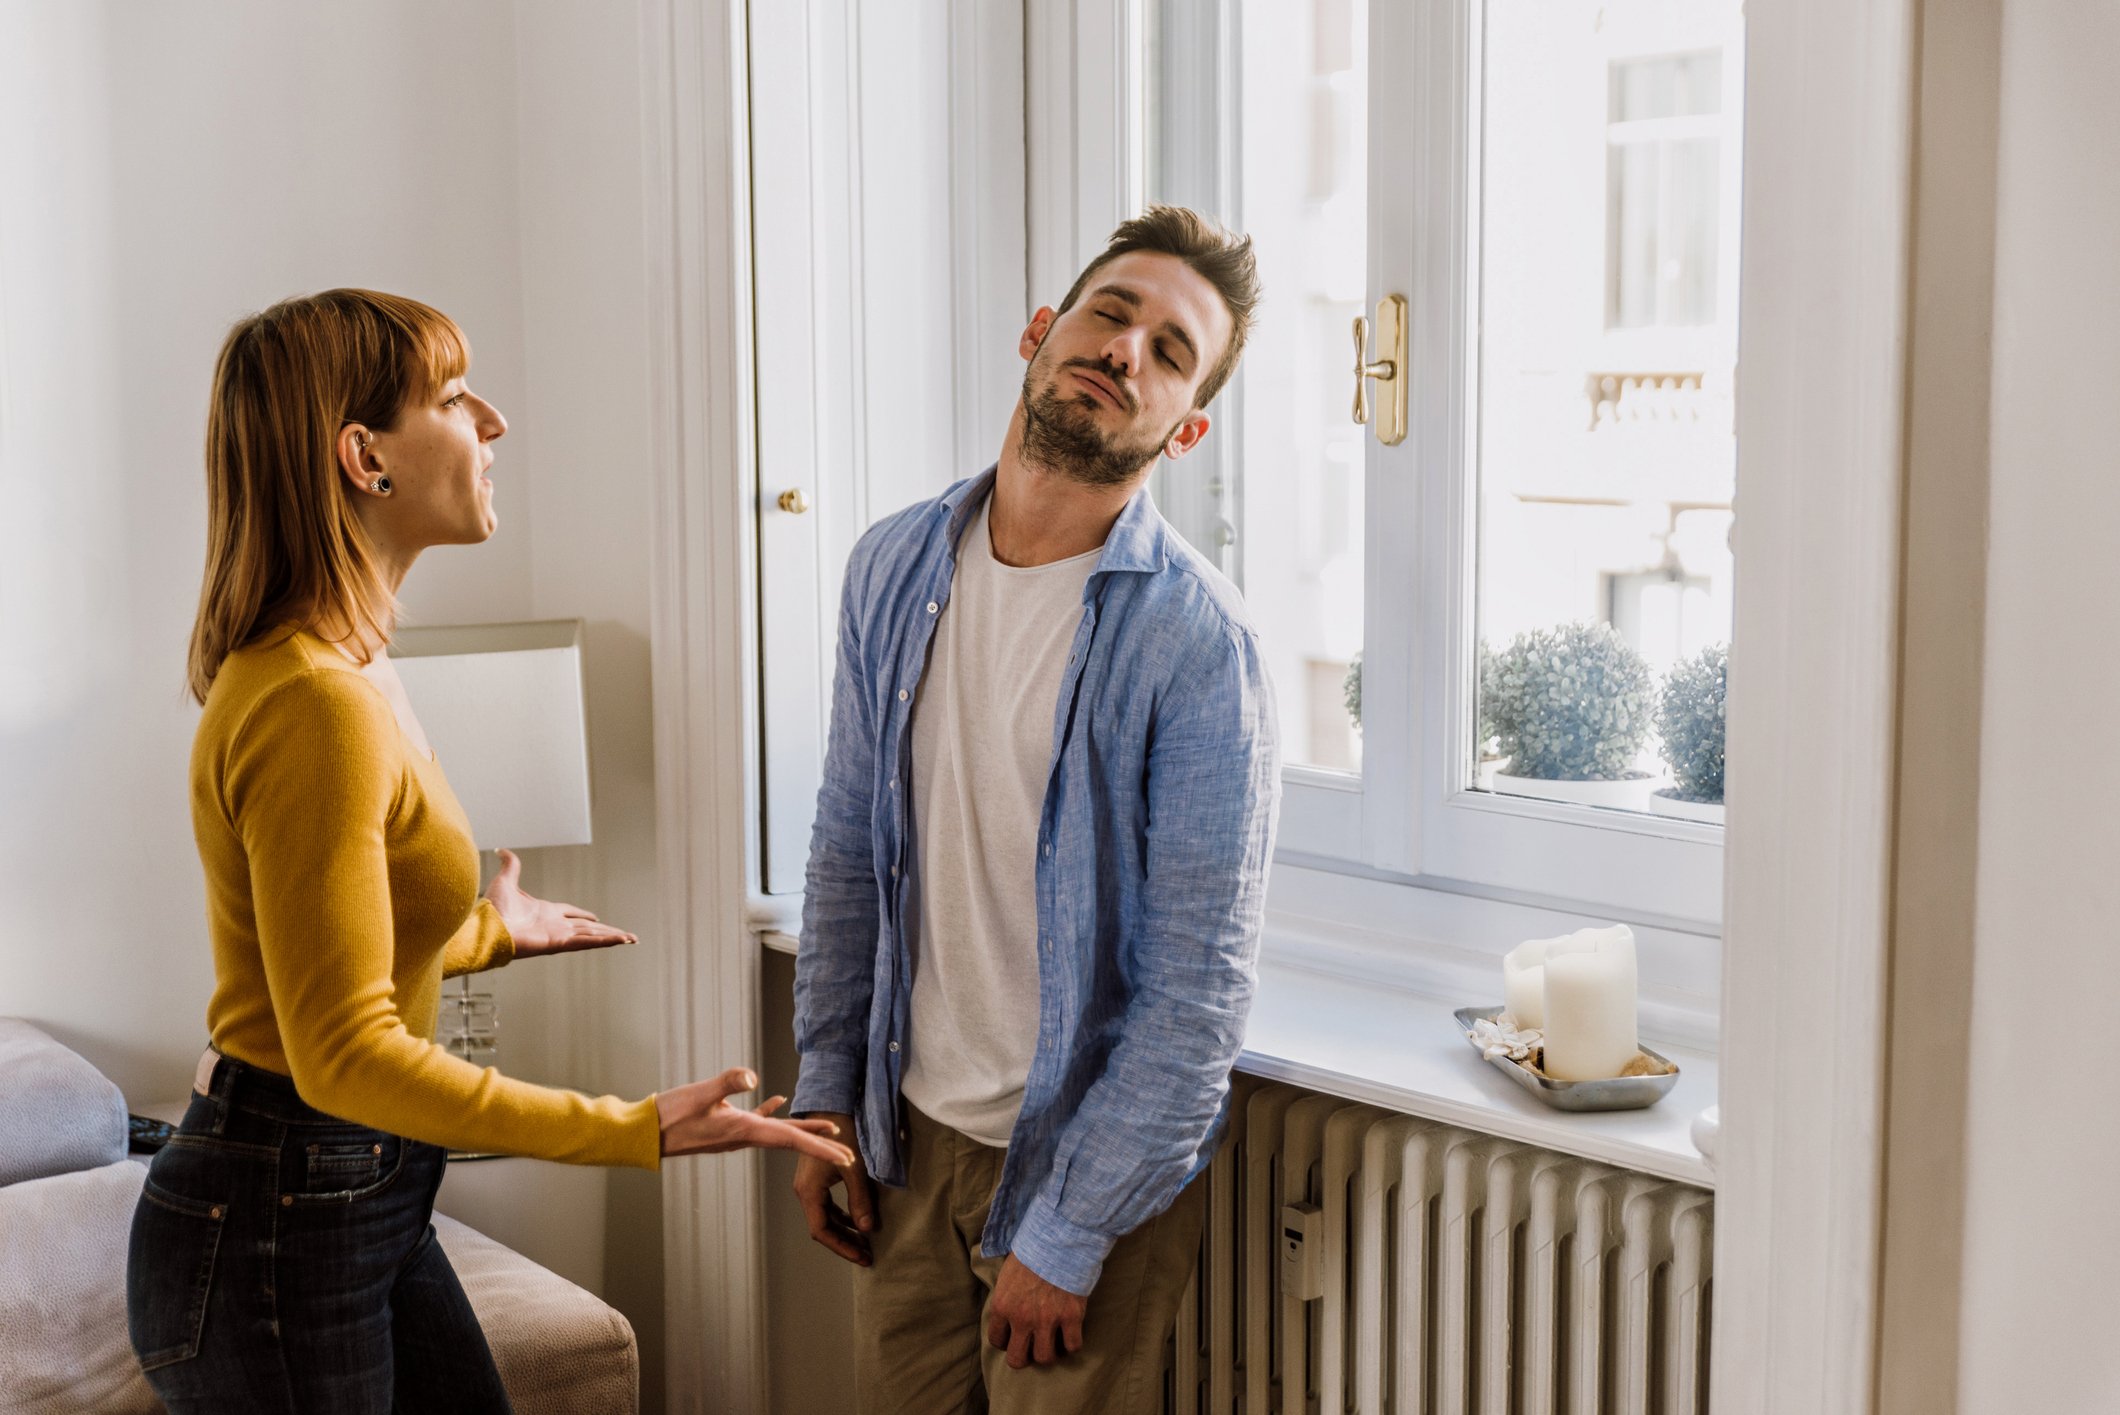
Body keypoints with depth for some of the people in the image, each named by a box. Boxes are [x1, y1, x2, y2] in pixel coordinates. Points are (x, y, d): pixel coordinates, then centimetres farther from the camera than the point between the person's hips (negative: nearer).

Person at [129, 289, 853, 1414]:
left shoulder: (343, 668, 7)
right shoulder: (313, 706, -24)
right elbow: (347, 1055, -26)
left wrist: (488, 930, 33)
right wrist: (634, 1132, -27)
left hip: (368, 1207, 10)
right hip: (269, 1234, -10)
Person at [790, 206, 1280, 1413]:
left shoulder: (1197, 644, -19)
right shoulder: (896, 566, -1)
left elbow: (1200, 989, -18)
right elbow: (850, 851, 8)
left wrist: (1066, 1235, -16)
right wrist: (827, 1091, 8)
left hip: (1091, 1161, -5)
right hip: (912, 1134, 5)